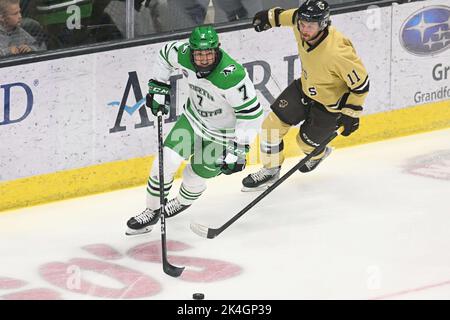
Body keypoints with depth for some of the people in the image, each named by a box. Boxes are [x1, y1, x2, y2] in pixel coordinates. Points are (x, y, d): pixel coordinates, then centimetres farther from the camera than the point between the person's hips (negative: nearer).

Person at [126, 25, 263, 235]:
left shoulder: (231, 76, -38)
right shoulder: (183, 55, -21)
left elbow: (251, 113, -29)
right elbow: (165, 55, 5)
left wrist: (239, 149, -28)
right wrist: (157, 87, 3)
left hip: (223, 133, -5)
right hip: (194, 118, 5)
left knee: (195, 177, 4)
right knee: (167, 160, -5)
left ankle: (183, 201, 41)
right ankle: (151, 212, 15)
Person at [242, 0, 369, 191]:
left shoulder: (338, 52, -41)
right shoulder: (302, 27, -23)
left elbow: (360, 83, -27)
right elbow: (290, 16, 4)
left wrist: (351, 114, -19)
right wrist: (270, 17, 18)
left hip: (330, 103, -6)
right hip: (306, 87, 6)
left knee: (306, 141, 10)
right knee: (273, 124, 1)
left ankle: (319, 154, 47)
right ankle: (270, 170, 23)